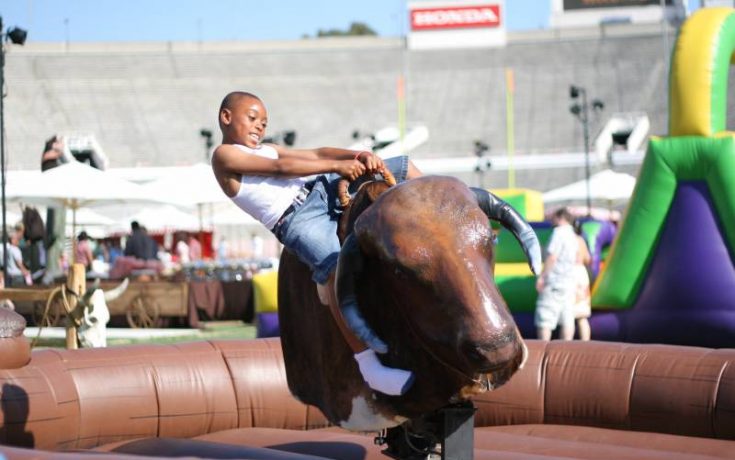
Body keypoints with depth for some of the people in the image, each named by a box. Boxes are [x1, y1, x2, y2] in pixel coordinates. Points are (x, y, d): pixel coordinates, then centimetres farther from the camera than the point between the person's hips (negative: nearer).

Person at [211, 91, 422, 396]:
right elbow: (279, 168, -6)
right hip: (298, 219, -9)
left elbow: (317, 153, 16)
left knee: (404, 166, 13)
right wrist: (336, 165, -10)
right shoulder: (224, 155, 6)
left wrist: (359, 155, -1)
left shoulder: (267, 149, 29)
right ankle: (369, 366, -42)